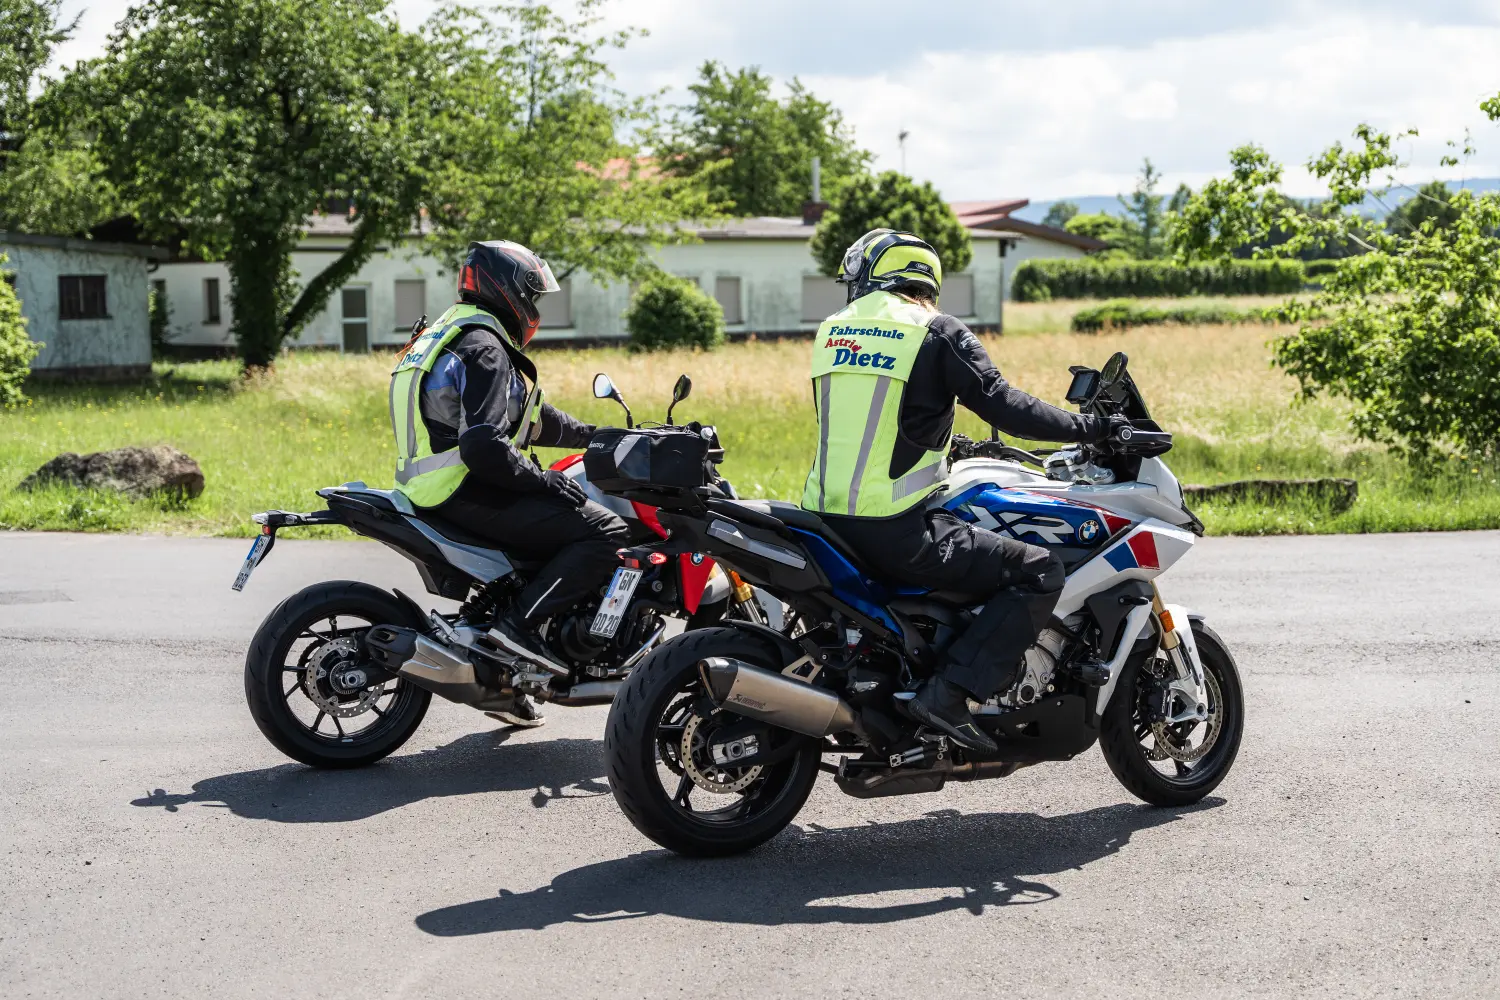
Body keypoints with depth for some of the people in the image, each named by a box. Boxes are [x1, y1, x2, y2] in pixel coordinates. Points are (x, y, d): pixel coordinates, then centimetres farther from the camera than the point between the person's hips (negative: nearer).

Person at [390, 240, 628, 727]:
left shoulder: (452, 334, 20)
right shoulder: (484, 348, -13)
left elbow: (527, 414, 27)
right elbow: (482, 444, -26)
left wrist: (596, 436, 28)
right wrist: (542, 479, -17)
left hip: (432, 490, 11)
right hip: (468, 494, -11)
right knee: (606, 532, -16)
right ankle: (519, 622, -20)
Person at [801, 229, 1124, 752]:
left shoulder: (831, 331, 15)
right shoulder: (938, 332, -3)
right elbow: (1003, 405, -8)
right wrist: (1091, 426, 3)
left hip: (827, 517, 7)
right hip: (895, 529, -7)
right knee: (1040, 572, -1)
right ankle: (949, 692, -12)